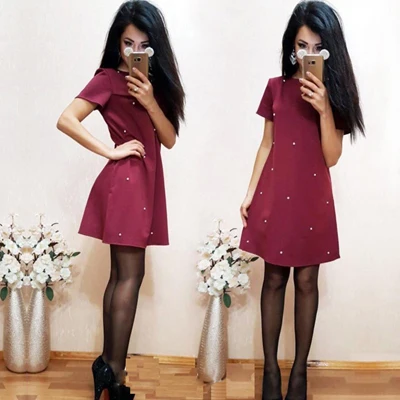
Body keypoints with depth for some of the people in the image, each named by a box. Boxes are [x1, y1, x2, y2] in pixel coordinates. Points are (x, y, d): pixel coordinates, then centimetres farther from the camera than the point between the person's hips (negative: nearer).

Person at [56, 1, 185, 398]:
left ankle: (107, 363, 16)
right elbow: (66, 120, -16)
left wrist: (150, 101, -10)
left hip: (145, 181, 7)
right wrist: (110, 151, -15)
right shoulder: (108, 79, -6)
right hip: (124, 181, -7)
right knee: (130, 275, -7)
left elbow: (170, 139, 5)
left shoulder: (153, 83, 14)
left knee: (120, 274, 9)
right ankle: (113, 368, 1)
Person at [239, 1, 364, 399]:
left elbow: (331, 157, -8)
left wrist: (324, 109, -20)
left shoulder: (333, 92, -2)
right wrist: (250, 194, 5)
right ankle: (270, 368, 17)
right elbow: (266, 145, 8)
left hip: (313, 200, -1)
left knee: (306, 282, 5)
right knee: (274, 280, 7)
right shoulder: (275, 87, 3)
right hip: (274, 196, 1)